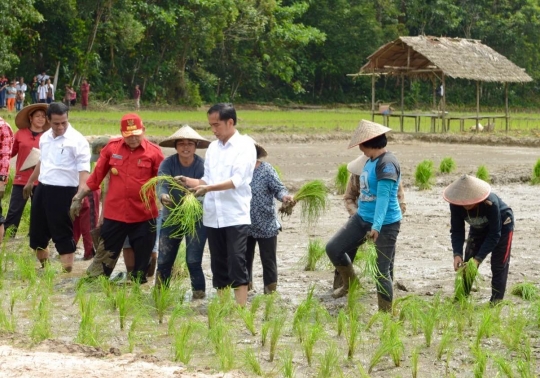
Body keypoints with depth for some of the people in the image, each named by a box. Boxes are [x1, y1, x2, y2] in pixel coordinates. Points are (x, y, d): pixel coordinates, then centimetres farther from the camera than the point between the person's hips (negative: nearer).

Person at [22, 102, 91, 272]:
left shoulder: (77, 140, -14)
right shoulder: (45, 137, 9)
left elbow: (83, 169, -19)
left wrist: (81, 194, -31)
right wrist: (30, 181, 35)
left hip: (63, 191, -7)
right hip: (42, 188, 7)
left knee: (62, 233, -5)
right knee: (37, 230, 15)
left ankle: (66, 271, 2)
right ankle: (42, 265, 32)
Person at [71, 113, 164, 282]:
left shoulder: (153, 152, -6)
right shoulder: (111, 147, 0)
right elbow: (96, 176, 6)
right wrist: (78, 197, 7)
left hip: (144, 216, -1)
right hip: (114, 214, 1)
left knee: (142, 259, 10)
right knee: (104, 255, 8)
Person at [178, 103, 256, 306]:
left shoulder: (245, 146, -6)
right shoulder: (213, 147, 13)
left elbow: (238, 180, -16)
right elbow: (208, 179, 16)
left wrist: (209, 188, -24)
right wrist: (192, 182, -3)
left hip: (236, 216, -6)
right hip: (213, 216, 6)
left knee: (236, 264, -9)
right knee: (218, 265, 10)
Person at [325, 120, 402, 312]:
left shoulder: (387, 164, -20)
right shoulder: (370, 161, 10)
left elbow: (383, 196, -29)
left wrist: (376, 226, -36)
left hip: (385, 224, -9)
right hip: (362, 218, 9)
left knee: (382, 271, -4)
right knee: (333, 248, 4)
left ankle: (385, 312, 9)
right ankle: (350, 284, 25)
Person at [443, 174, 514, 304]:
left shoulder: (490, 203, -41)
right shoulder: (456, 205, -30)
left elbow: (494, 234, -35)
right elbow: (457, 230, -22)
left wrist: (478, 258, -39)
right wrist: (457, 254, -37)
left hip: (502, 225, -4)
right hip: (479, 227, 4)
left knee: (499, 264, -9)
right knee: (467, 263, 0)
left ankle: (496, 302, -4)